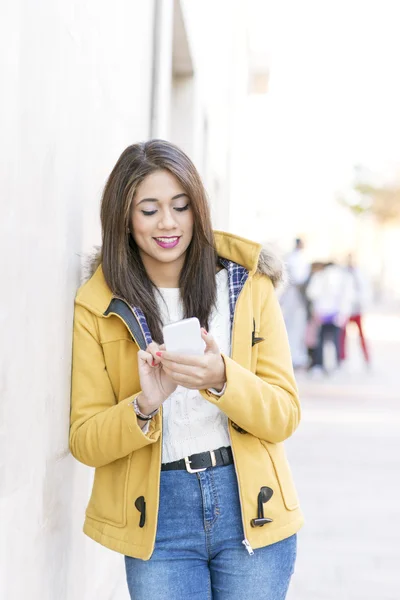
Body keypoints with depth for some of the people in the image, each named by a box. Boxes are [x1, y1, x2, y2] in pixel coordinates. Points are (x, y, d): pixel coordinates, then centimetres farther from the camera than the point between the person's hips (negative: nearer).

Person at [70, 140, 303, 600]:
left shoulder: (248, 284, 1)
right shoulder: (99, 308, 1)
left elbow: (285, 415, -2)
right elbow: (84, 441, -1)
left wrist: (222, 379, -21)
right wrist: (144, 406, -20)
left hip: (251, 507, 1)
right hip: (158, 517, 0)